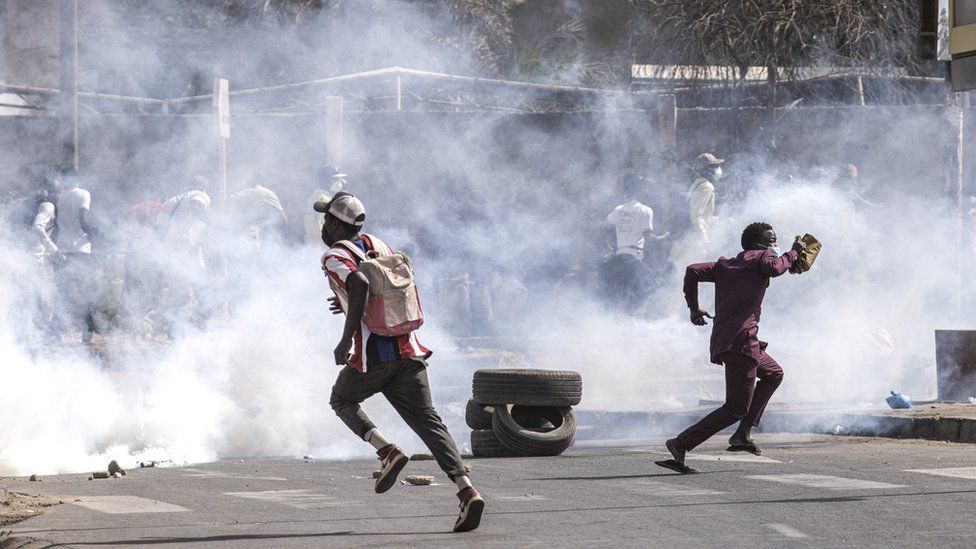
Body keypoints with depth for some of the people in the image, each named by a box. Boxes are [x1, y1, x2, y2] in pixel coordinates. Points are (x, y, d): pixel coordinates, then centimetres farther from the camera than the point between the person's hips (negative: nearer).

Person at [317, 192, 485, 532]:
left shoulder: (334, 256, -3)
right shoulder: (377, 244, 17)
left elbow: (360, 285, -25)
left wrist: (346, 337, -20)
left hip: (371, 356, -5)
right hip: (407, 350, 5)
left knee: (343, 402, 22)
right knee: (427, 421, 2)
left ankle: (388, 452, -3)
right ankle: (467, 491, -17)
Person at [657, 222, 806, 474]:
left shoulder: (724, 265, 22)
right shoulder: (761, 257, 4)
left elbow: (693, 271, 11)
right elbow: (775, 268, -16)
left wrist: (694, 308, 17)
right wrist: (794, 252, 1)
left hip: (721, 341, 9)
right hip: (741, 340, -9)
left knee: (773, 374, 29)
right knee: (736, 408, -7)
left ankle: (743, 435, 17)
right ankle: (681, 445, -16)